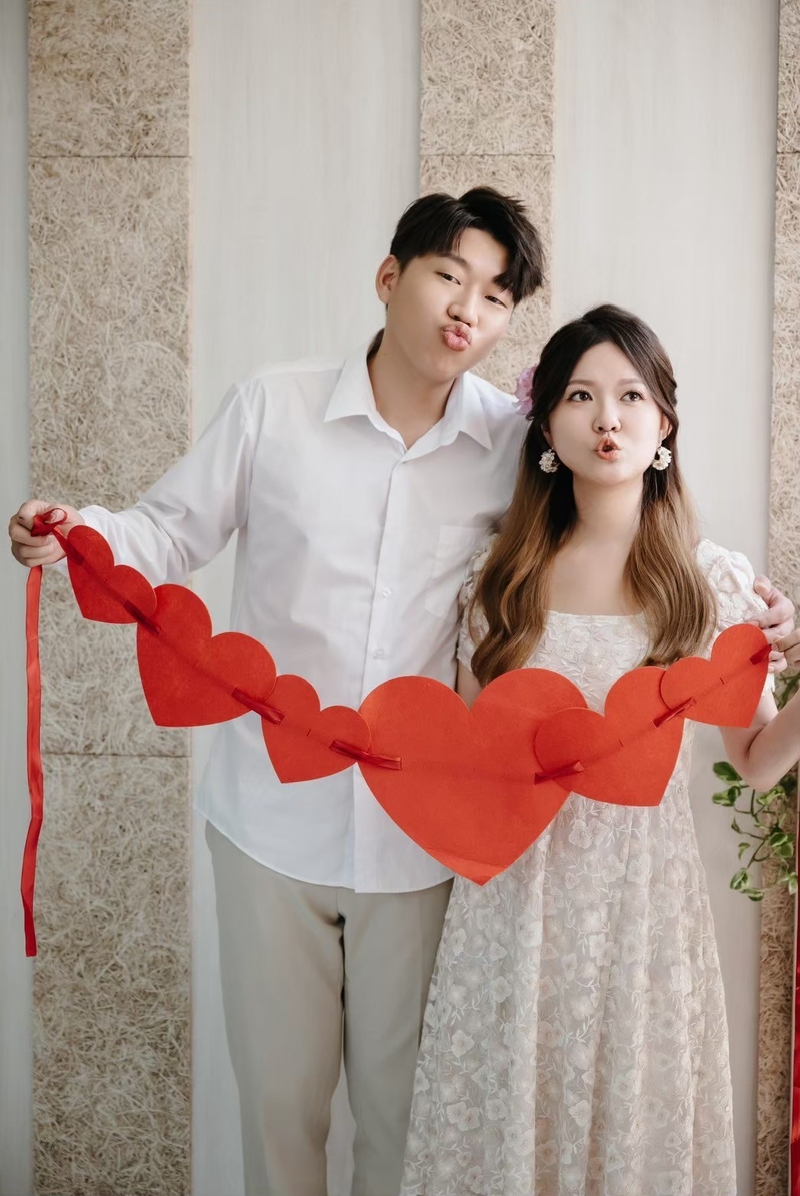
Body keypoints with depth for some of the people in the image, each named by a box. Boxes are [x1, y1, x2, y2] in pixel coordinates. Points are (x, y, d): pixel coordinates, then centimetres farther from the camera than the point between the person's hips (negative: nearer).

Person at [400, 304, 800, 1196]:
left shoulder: (711, 580, -2)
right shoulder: (502, 575, 1)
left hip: (640, 894, -1)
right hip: (514, 895, 1)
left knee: (634, 1120, 11)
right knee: (504, 1119, 12)